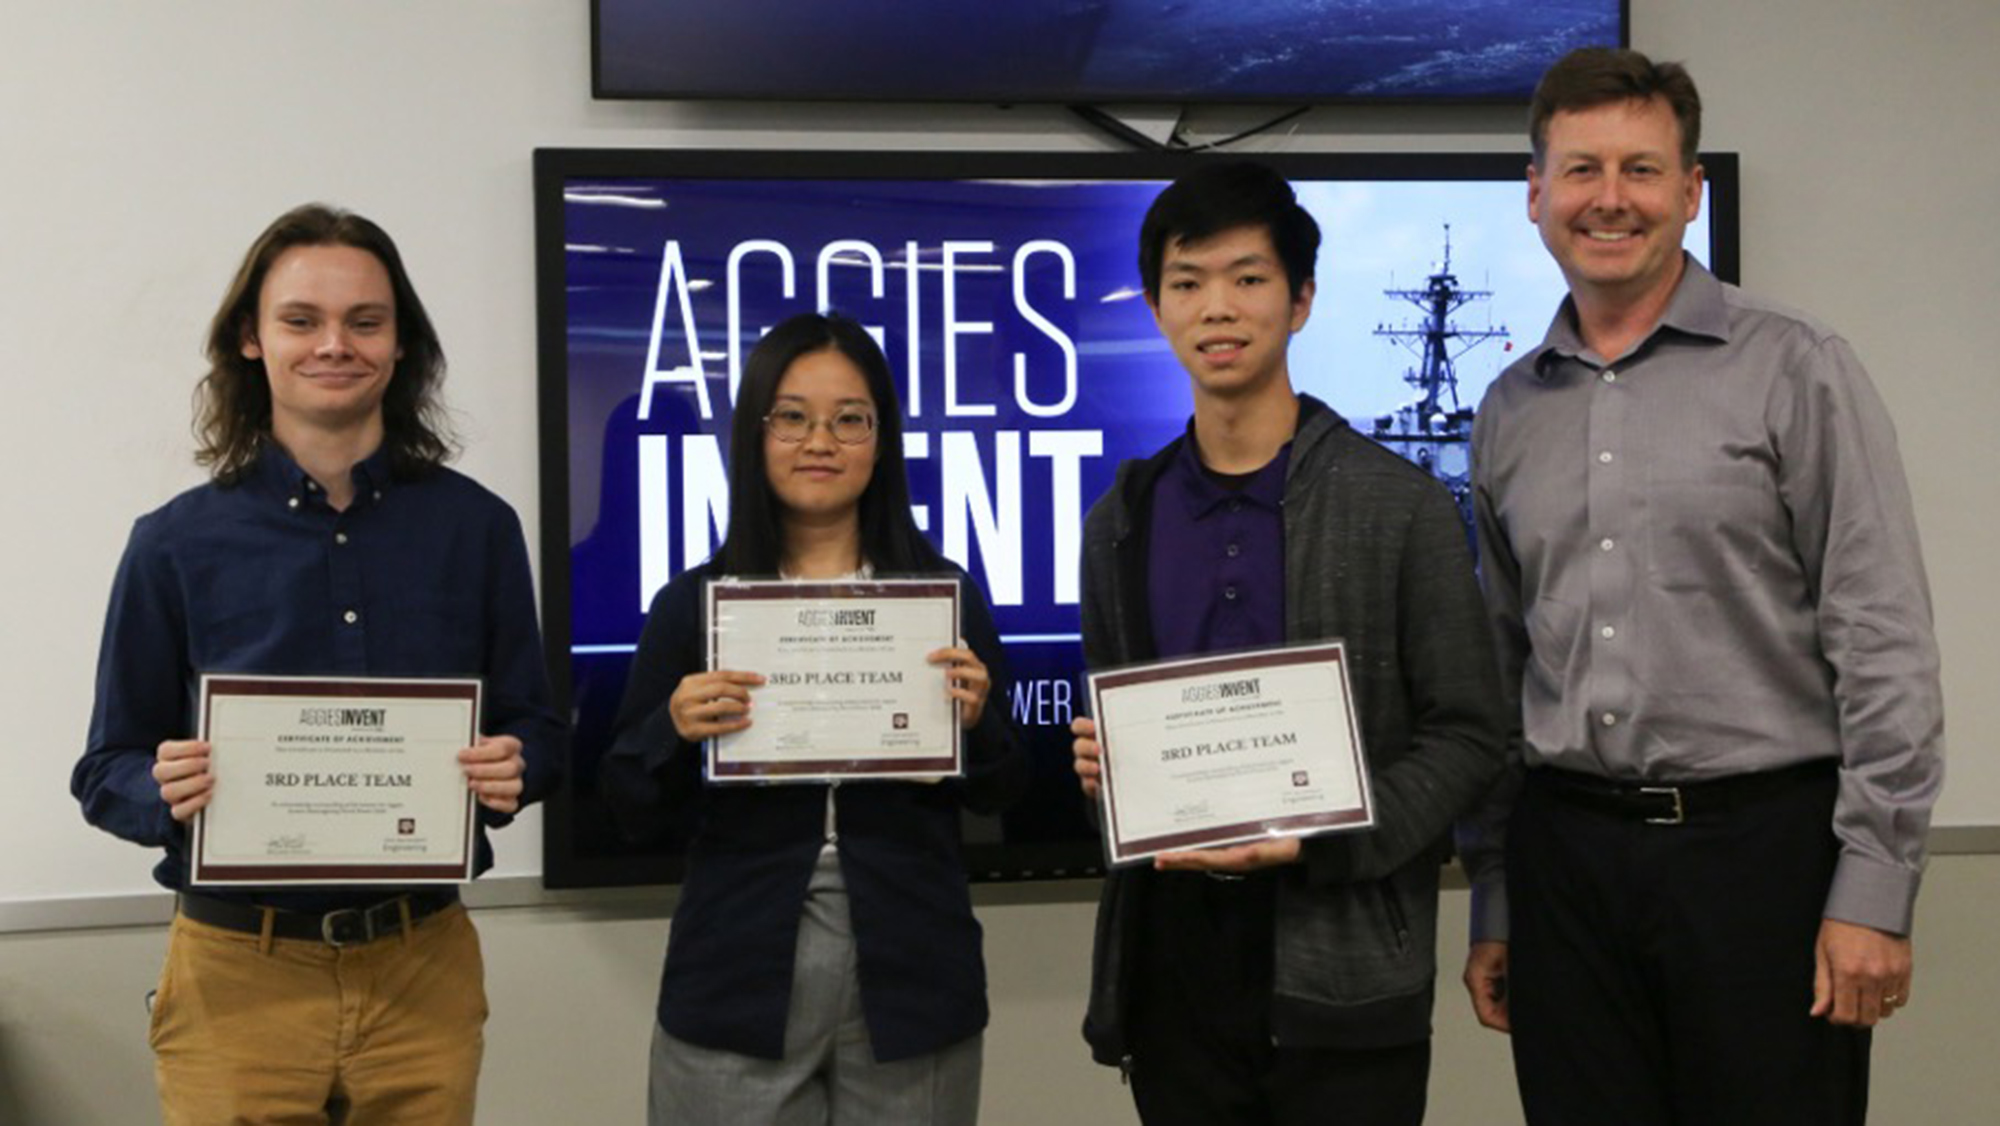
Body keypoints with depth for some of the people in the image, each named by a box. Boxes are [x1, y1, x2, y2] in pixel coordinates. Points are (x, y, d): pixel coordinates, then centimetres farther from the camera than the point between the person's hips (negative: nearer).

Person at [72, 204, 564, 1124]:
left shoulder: (476, 528, 1)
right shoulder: (177, 545, -2)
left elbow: (534, 728, 7)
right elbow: (109, 771, 3)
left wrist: (512, 769, -14)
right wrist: (168, 792, -19)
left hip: (423, 971, 1)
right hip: (237, 979, -1)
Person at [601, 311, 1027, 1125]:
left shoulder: (946, 594, 2)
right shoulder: (690, 603, 1)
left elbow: (1000, 796, 7)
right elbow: (632, 812, 3)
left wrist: (975, 723, -13)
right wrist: (673, 731, -16)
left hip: (911, 983, 1)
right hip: (736, 986, 0)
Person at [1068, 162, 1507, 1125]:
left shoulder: (1400, 506, -2)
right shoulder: (1122, 523, 10)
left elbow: (1465, 738, -4)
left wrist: (1316, 842, -16)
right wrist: (1099, 768, -4)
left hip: (1343, 965, -3)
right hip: (1173, 963, 4)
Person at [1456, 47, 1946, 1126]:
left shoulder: (1795, 371, -2)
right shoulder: (1509, 412, 12)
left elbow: (1884, 648, -6)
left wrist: (1874, 892, -12)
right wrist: (1491, 908, 13)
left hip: (1762, 843, -4)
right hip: (1565, 857, 4)